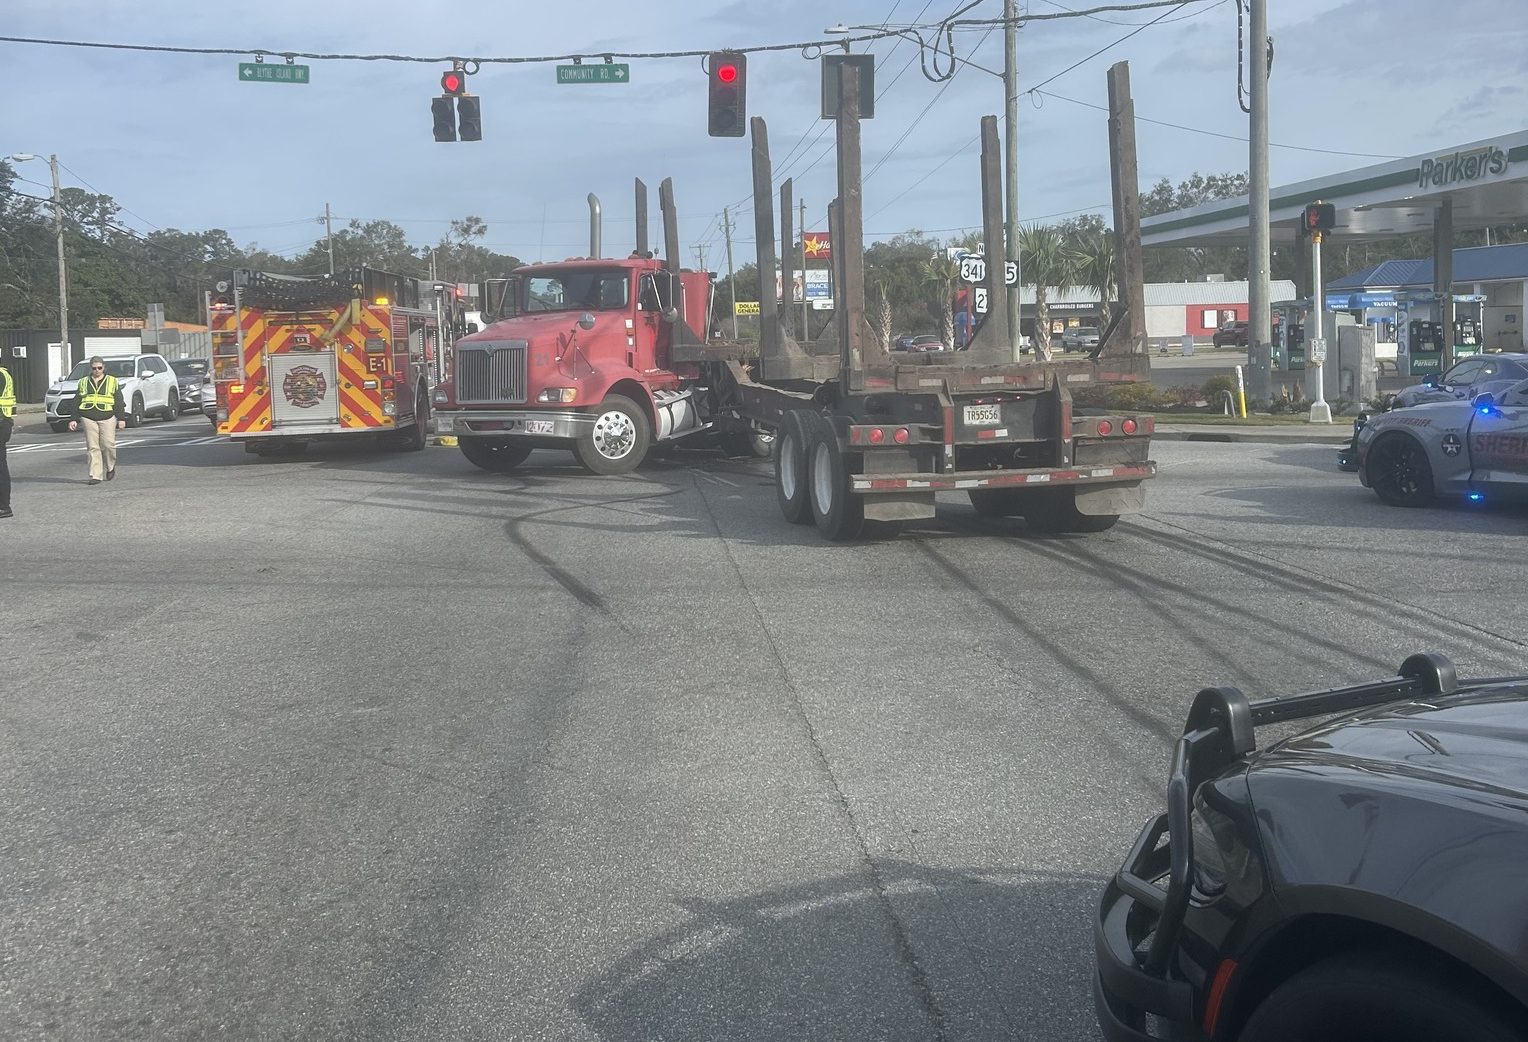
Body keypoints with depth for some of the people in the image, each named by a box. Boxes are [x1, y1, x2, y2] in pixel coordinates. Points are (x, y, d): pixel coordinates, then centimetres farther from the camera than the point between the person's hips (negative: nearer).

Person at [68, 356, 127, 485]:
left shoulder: (112, 381, 9)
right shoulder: (83, 382, 15)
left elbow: (119, 401, 6)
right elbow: (77, 402, 14)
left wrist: (121, 419, -2)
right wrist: (74, 419, 7)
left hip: (107, 417, -2)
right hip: (88, 418, 2)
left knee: (108, 444, -8)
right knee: (92, 447, -2)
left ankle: (110, 467, 20)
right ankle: (95, 476, -2)